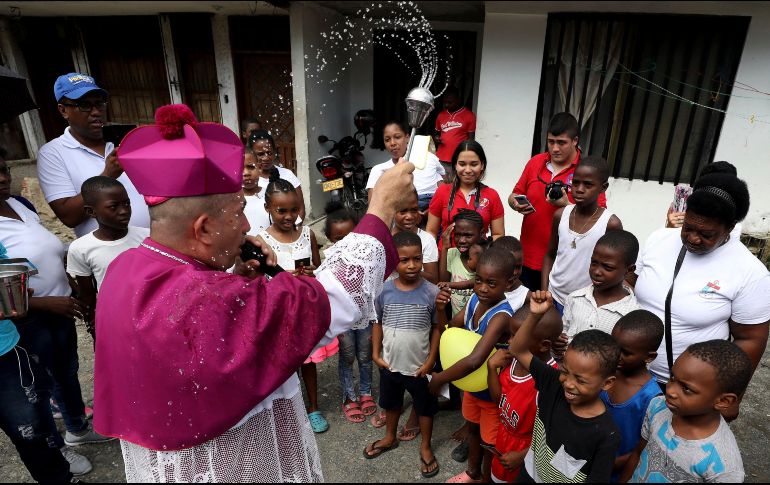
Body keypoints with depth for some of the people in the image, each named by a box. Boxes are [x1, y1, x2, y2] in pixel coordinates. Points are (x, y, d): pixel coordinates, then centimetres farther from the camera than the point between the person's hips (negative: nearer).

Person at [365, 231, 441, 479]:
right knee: (391, 403, 27)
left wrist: (431, 360, -10)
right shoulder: (384, 290, -13)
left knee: (425, 407, 19)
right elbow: (378, 323, 0)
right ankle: (390, 438, 53)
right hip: (390, 364, 3)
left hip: (419, 366, -2)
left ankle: (426, 447, 43)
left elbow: (437, 328, -9)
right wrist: (376, 354, -3)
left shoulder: (431, 292, -19)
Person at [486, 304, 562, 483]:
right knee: (499, 476, 29)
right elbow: (499, 399, -3)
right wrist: (491, 367, -17)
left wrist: (521, 456, -14)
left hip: (525, 450, -6)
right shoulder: (513, 358, -17)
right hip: (504, 440, 6)